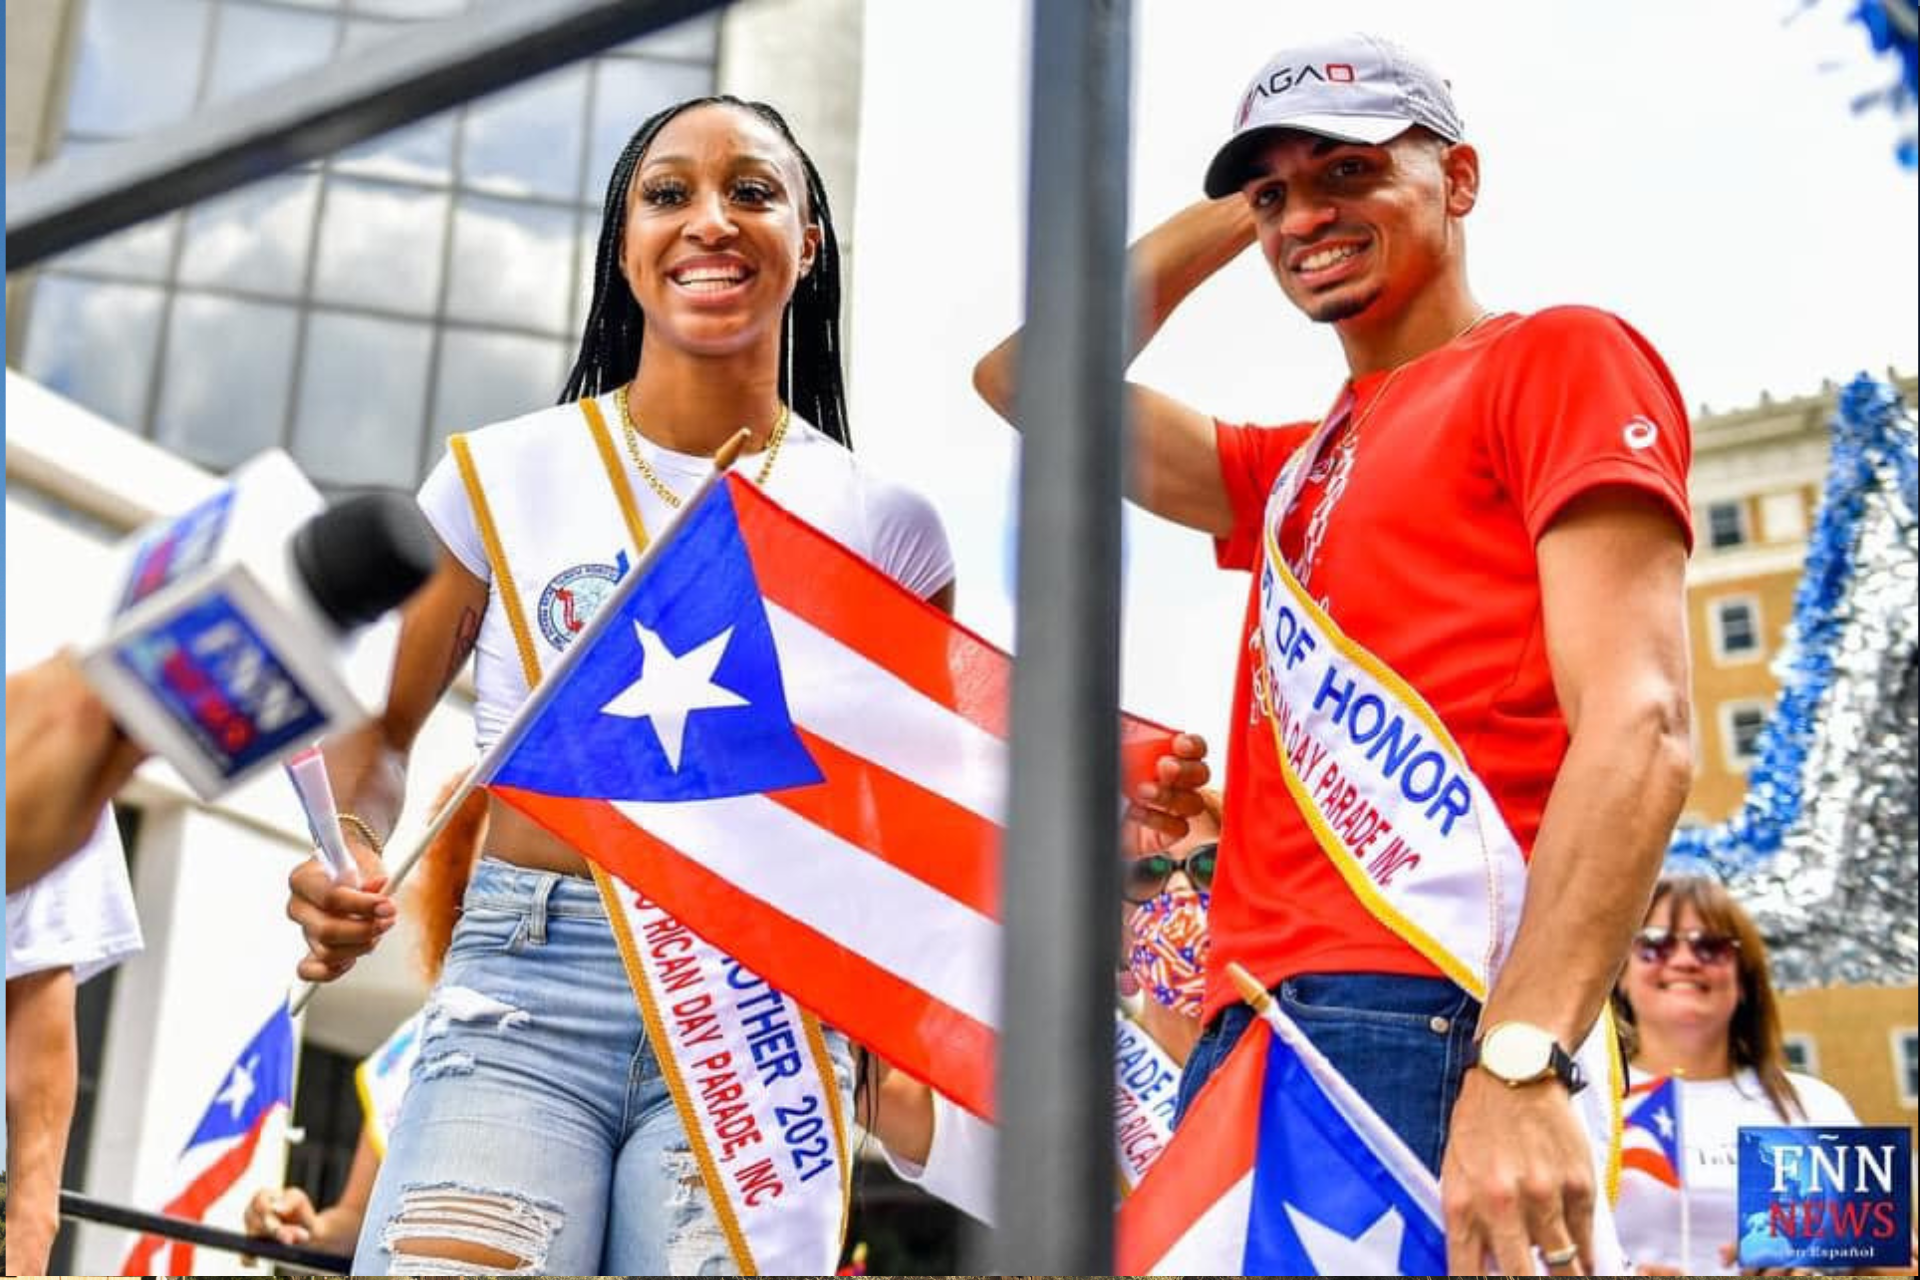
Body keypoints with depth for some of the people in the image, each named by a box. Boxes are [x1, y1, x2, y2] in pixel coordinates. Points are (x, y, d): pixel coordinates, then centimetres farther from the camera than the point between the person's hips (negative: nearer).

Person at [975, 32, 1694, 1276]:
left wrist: (1522, 1060, -22)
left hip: (1426, 1029, -7)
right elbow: (1025, 377, 30)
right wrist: (1233, 210, 25)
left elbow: (1640, 728, -11)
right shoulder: (1294, 472, 24)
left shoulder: (1560, 357, 2)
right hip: (1249, 1036, 8)